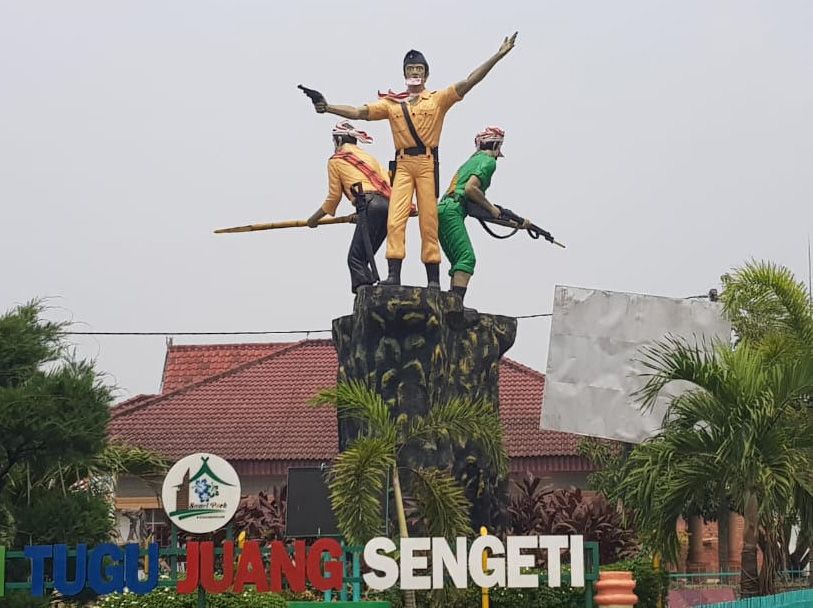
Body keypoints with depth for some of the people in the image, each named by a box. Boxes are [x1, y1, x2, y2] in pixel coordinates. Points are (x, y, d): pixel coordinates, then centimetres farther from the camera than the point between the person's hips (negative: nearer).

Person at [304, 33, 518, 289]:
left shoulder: (438, 99, 9)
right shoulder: (392, 103, 15)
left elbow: (468, 83, 2)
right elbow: (359, 112, 9)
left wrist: (498, 56, -5)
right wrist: (328, 108, -4)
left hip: (427, 163, -2)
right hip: (403, 164, 2)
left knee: (428, 220, -3)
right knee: (395, 218, -11)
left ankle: (433, 278, 1)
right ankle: (393, 274, -13)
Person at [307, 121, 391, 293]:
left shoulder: (335, 160, 13)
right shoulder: (369, 157, 30)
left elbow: (334, 196, 15)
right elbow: (387, 183, 19)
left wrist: (315, 218, 28)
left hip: (370, 206, -7)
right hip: (388, 206, 7)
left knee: (356, 258, -10)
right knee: (362, 259, 10)